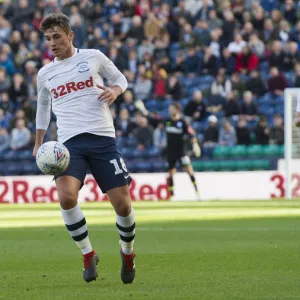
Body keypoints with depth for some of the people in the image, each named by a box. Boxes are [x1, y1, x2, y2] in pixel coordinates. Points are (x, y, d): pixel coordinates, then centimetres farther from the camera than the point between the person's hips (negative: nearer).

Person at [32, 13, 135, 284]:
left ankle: (127, 254, 23)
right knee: (66, 196, -25)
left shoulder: (93, 57, 6)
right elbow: (43, 106, 30)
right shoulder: (45, 73, 14)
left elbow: (120, 78, 18)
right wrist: (38, 142, 28)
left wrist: (114, 91, -4)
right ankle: (88, 256, -7)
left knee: (122, 203, -6)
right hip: (70, 143, 1)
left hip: (103, 139, -1)